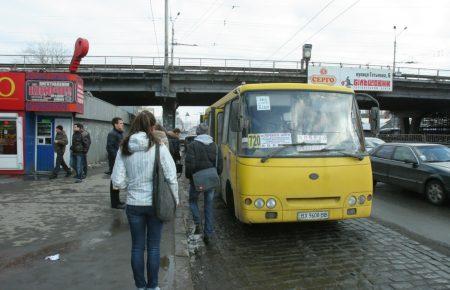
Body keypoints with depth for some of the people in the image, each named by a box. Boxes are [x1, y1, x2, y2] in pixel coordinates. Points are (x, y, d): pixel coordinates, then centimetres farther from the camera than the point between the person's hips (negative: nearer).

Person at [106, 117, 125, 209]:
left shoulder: (120, 133, 18)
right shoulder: (112, 134, -13)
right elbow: (109, 148, -21)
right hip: (115, 161, -10)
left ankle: (117, 201, 27)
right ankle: (115, 203, 6)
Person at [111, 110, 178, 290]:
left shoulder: (124, 149, -5)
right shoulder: (159, 148, -13)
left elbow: (117, 182, -6)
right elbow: (171, 177, -12)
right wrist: (175, 199, 2)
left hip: (133, 205, 2)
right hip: (155, 204, -2)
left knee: (137, 247, 16)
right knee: (153, 247, 13)